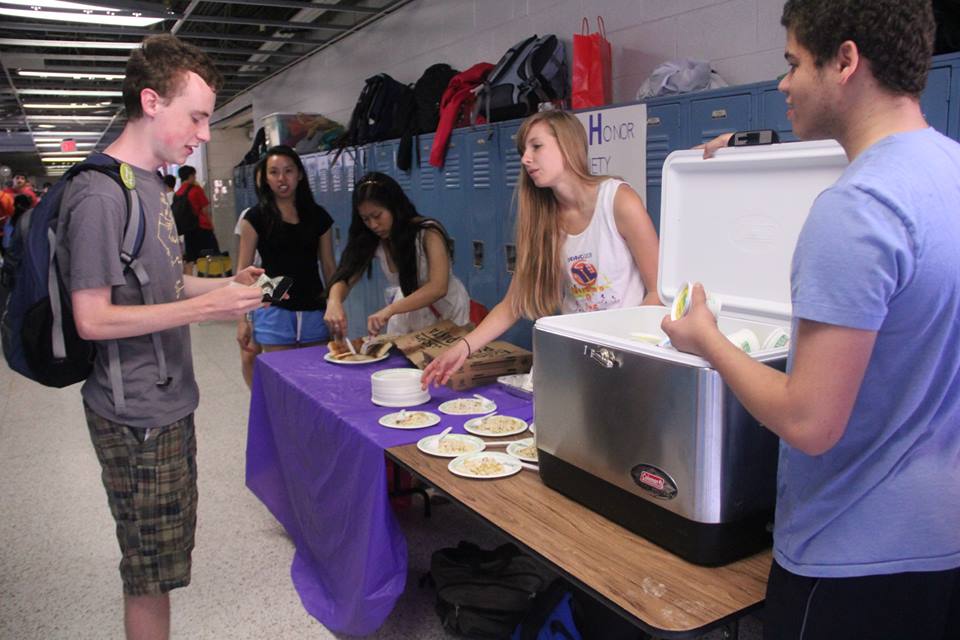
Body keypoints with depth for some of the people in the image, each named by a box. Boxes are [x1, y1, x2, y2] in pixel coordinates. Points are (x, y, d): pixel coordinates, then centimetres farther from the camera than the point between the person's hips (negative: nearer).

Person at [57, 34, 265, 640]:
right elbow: (93, 319, -22)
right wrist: (203, 306, -23)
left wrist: (225, 284, 3)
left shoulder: (150, 182, 10)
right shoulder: (101, 193, -20)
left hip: (169, 404, 9)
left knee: (168, 548, 22)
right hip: (137, 416, -9)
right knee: (152, 567, 6)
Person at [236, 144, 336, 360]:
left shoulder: (318, 215, 7)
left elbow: (329, 267, 10)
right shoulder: (256, 217, 0)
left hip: (314, 311, 3)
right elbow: (243, 270, -1)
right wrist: (242, 319, -6)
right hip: (275, 311, -2)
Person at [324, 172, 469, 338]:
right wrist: (334, 302, -36)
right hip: (408, 315, 4)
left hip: (446, 311, -3)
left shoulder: (428, 232, -23)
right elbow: (345, 277, -13)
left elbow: (438, 288, -34)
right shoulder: (372, 241, -9)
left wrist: (390, 310, -46)